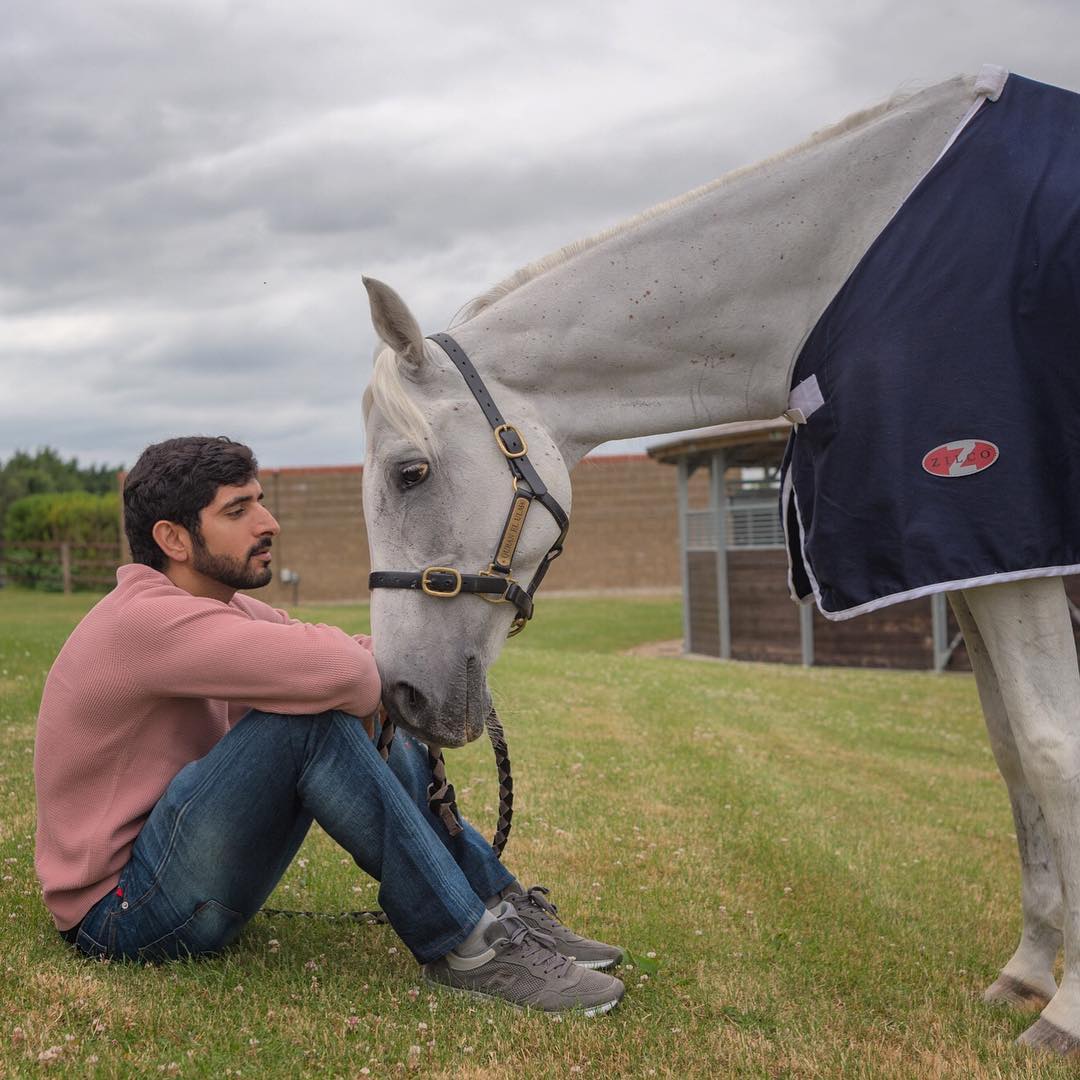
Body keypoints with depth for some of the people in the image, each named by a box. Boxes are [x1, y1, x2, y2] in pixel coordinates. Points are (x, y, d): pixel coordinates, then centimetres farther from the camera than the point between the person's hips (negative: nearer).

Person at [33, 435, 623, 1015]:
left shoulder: (224, 607, 8)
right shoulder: (148, 618, -24)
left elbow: (363, 654, 9)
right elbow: (338, 671, -36)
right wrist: (367, 692, -13)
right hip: (121, 914, -10)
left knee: (377, 736, 4)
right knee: (311, 719, -28)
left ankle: (504, 907, 0)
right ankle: (464, 946, -23)